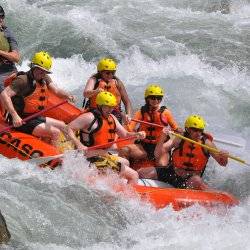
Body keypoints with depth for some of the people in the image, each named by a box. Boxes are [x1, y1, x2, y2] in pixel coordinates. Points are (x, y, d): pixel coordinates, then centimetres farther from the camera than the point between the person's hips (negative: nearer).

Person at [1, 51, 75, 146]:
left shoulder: (44, 78, 8)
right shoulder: (23, 80, -20)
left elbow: (56, 90, -2)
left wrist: (67, 96, -25)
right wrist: (15, 116, -36)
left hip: (35, 118, 10)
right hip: (22, 121, -10)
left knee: (62, 126, 18)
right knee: (55, 133, -19)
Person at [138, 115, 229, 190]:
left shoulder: (206, 143, -4)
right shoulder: (179, 140, -4)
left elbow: (222, 163, -5)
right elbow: (158, 152, -12)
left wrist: (224, 157, -29)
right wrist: (163, 137, -30)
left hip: (190, 178, -2)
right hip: (171, 174, 2)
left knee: (196, 181, -39)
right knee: (142, 173, -11)